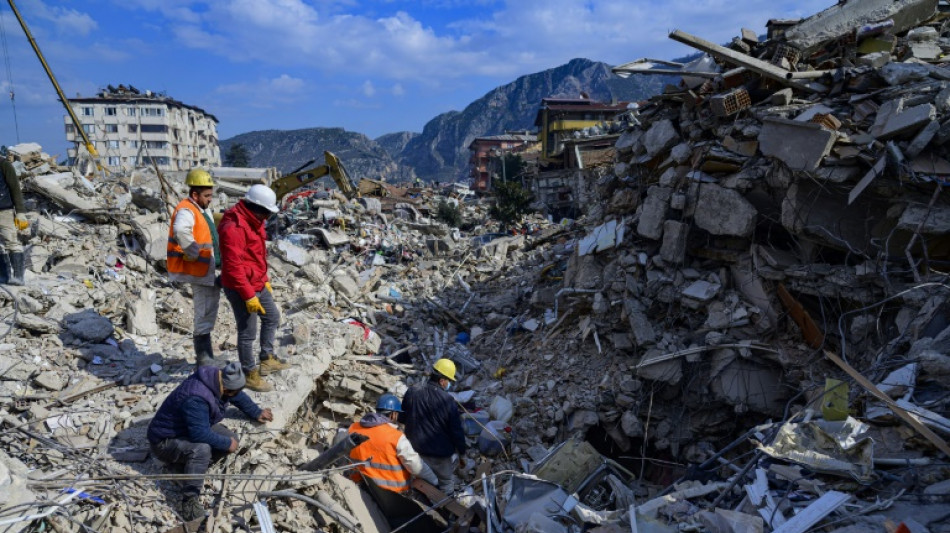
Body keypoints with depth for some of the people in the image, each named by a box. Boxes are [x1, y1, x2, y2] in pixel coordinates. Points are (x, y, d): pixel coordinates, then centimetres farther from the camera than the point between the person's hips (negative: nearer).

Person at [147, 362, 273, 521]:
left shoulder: (218, 378, -10)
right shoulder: (196, 398, -37)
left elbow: (239, 397, 11)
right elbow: (200, 434, -35)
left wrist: (256, 413, 20)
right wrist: (227, 443, -22)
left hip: (194, 429, 9)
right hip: (165, 441, -9)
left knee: (230, 438, -11)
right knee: (201, 449, -37)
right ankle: (190, 501, -31)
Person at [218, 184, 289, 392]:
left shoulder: (253, 222, 8)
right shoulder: (233, 227, -24)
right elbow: (233, 267, -26)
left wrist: (265, 280, 21)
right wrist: (248, 296, -24)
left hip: (258, 285, 10)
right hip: (241, 289, -10)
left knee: (272, 317, 22)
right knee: (247, 332, 1)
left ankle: (267, 360, 35)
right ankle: (250, 375, 15)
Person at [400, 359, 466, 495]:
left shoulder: (412, 392, -10)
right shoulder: (447, 400, -25)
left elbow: (403, 417, 6)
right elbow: (456, 429, -16)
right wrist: (461, 450, 1)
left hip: (415, 448, 5)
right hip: (441, 453, -5)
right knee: (446, 482, 18)